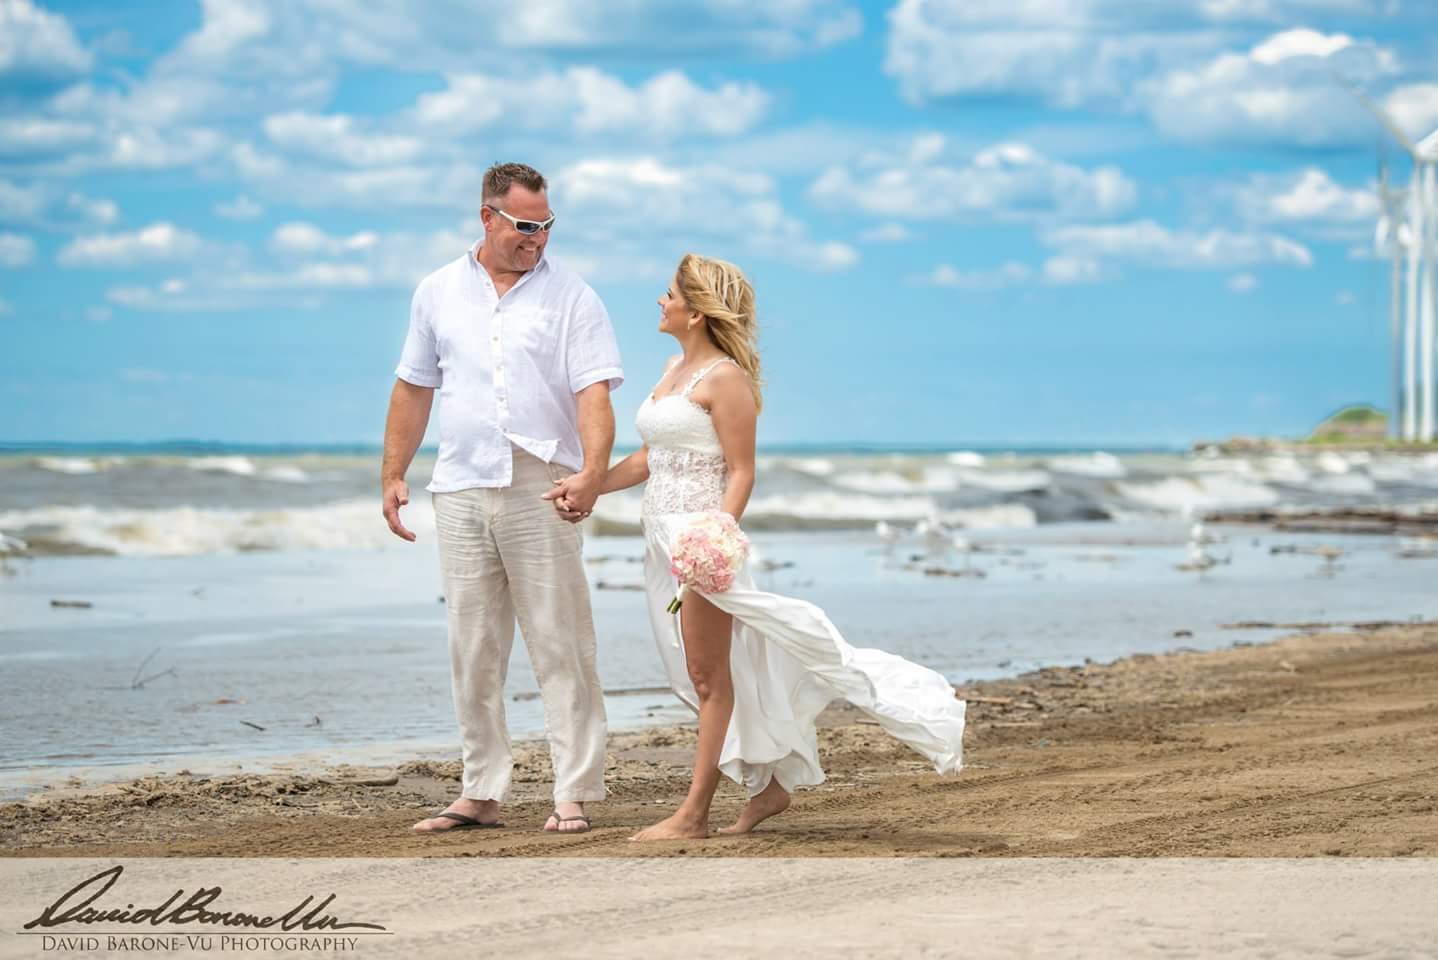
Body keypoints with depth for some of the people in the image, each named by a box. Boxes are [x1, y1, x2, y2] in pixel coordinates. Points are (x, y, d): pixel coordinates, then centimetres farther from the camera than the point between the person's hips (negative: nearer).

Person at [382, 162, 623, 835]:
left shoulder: (572, 298, 1)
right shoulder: (438, 292, 12)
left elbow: (593, 393, -8)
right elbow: (414, 388, 18)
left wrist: (593, 471, -24)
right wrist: (392, 475, 12)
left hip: (541, 493, -3)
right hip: (460, 489, 3)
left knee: (560, 649, -4)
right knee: (472, 652, 7)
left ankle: (574, 795, -2)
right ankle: (481, 793, 14)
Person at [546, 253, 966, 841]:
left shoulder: (724, 378, -12)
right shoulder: (676, 369, 15)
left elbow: (741, 474, -15)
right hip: (662, 538, 9)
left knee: (709, 677, -3)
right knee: (703, 676, 12)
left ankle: (694, 814, -2)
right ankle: (767, 785, 21)